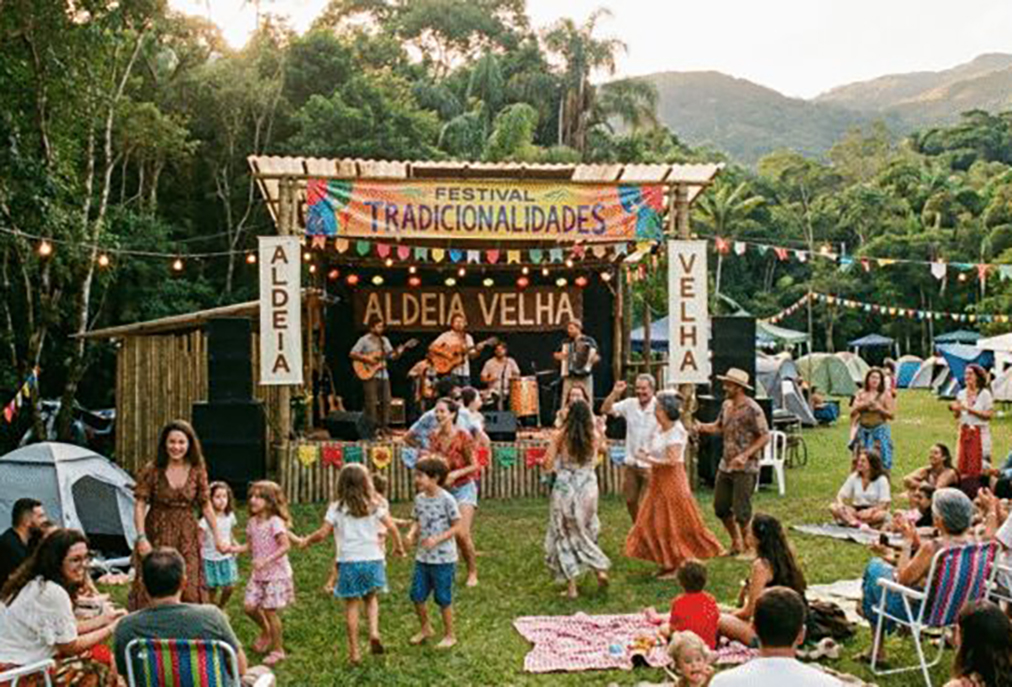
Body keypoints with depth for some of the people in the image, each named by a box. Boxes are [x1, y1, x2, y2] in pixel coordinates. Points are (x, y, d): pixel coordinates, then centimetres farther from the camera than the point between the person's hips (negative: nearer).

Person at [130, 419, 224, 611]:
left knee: (189, 591, 2)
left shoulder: (197, 471, 0)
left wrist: (217, 537, 8)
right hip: (157, 535, -2)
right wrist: (141, 538, -17)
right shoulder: (152, 471, -8)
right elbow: (139, 505, -7)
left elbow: (206, 505, 7)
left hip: (187, 537, 2)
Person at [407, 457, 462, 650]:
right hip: (423, 556, 6)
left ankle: (450, 635, 23)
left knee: (443, 598, 5)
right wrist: (412, 533, -7)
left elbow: (456, 526, -11)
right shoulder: (419, 499, 3)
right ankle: (425, 628, 33)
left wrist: (437, 539, -21)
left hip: (443, 558, -6)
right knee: (417, 595, 10)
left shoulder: (446, 499, -15)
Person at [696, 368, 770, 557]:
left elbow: (765, 437, -14)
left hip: (745, 468, -8)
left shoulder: (752, 409, -16)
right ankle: (735, 541, 32)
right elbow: (719, 426, 20)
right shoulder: (726, 405, 7)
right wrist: (703, 427, -1)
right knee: (720, 507, 13)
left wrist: (745, 456, -22)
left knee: (741, 512, -3)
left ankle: (745, 545, 17)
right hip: (725, 465, 8)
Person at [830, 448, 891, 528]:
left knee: (881, 514, -38)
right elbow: (841, 495, 1)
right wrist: (840, 503, -23)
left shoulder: (881, 479, -9)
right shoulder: (854, 477, 2)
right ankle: (859, 524, -44)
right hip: (856, 511, 3)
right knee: (833, 507, -24)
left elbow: (885, 504, -14)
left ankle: (848, 520, -37)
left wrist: (871, 510, -31)